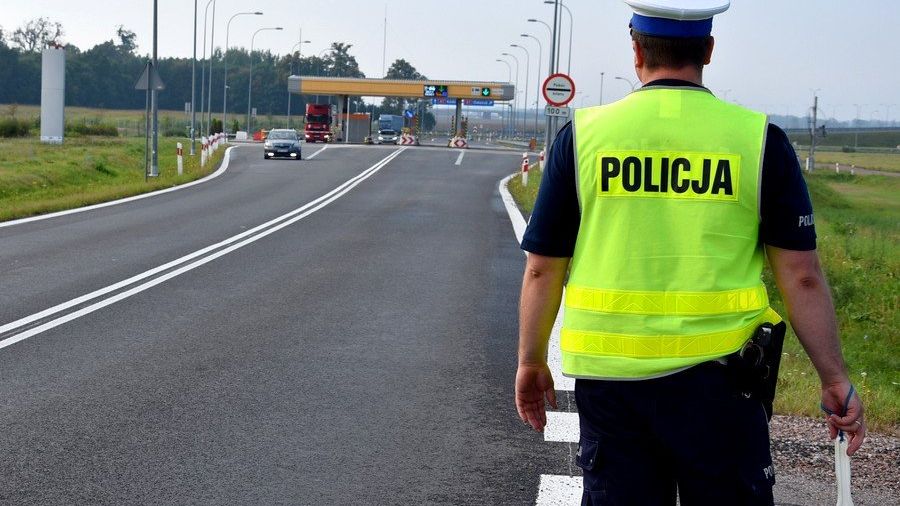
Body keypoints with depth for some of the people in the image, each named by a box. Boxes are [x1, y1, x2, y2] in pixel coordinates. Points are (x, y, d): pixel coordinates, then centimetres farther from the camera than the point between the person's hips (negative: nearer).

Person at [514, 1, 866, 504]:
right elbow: (801, 275, -3)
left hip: (608, 376, 1)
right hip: (715, 377, -1)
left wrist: (532, 362, 15)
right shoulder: (759, 139, -3)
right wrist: (836, 378, 5)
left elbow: (543, 269, 3)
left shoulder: (583, 135, 0)